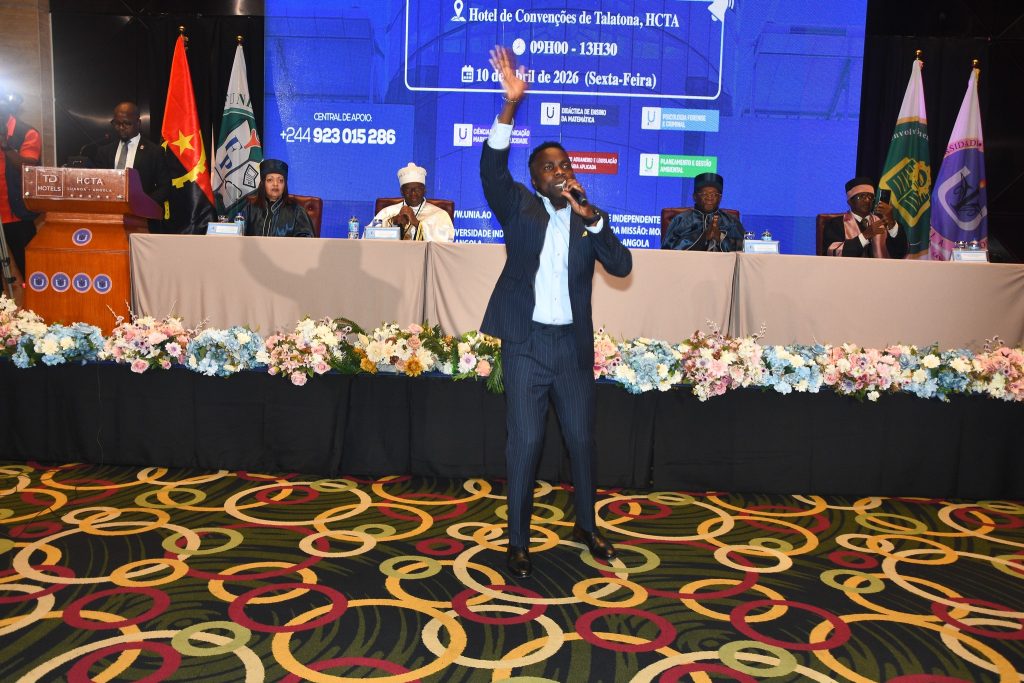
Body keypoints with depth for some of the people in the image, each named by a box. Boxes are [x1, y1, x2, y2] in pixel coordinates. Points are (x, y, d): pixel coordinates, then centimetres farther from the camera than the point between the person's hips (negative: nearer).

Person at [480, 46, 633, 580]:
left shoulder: (587, 219, 9)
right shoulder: (520, 208, 2)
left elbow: (622, 266, -4)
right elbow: (491, 166, -14)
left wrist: (590, 214, -13)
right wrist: (511, 103, -25)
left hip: (574, 344, 3)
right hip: (526, 343, -3)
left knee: (581, 440, 14)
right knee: (524, 443, 0)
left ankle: (586, 526, 34)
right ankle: (517, 542, 14)